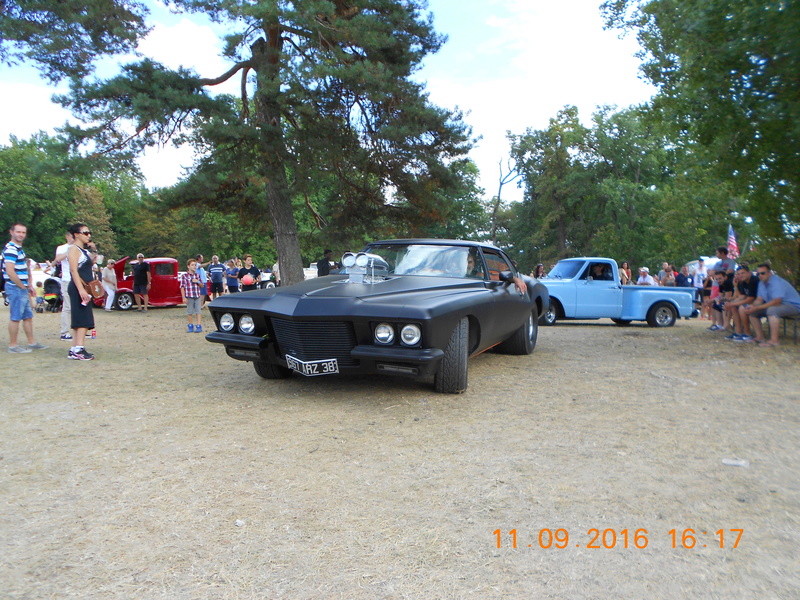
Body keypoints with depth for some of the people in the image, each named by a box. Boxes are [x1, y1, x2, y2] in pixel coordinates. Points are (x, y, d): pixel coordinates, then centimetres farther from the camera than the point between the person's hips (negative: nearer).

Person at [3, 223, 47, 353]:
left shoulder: (19, 248, 16)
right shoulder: (10, 249, -15)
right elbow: (10, 272, -23)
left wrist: (29, 286, 16)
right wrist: (23, 287, -15)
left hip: (22, 288, 10)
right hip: (15, 288, -10)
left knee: (28, 316, 14)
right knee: (15, 318, -3)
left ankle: (32, 342, 22)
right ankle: (13, 346, 4)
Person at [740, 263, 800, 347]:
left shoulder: (777, 282, -23)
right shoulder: (762, 283, 5)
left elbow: (776, 302, -33)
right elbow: (759, 299, 4)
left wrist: (756, 308, -33)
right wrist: (752, 306, -19)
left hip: (793, 305, -9)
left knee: (772, 310, -38)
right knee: (751, 311, -1)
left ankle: (774, 340, -34)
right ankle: (760, 337, 2)